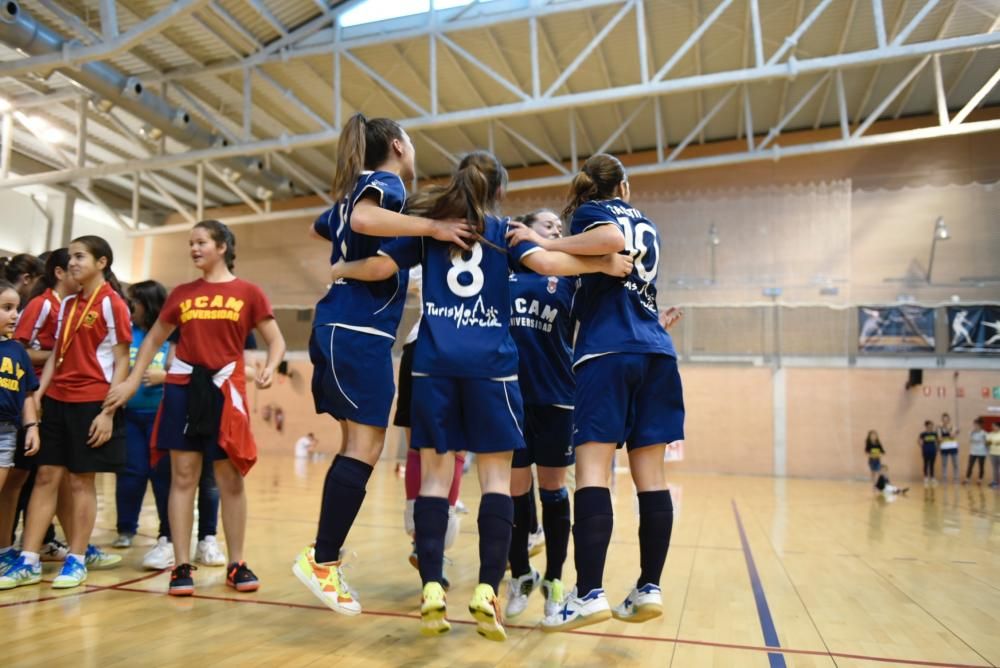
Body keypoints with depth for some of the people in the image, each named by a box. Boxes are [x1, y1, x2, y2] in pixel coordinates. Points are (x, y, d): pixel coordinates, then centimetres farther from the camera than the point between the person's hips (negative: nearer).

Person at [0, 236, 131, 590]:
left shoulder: (112, 304, -7)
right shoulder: (67, 304, 14)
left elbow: (121, 362, -10)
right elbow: (56, 355, 17)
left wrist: (109, 411, -15)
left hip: (92, 403, -6)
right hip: (57, 400, 6)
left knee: (81, 481, 2)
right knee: (46, 476, 6)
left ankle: (76, 561, 13)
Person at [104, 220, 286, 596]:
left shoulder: (248, 293, 3)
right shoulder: (181, 294, 11)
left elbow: (276, 341, 1)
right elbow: (154, 340, 18)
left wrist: (269, 368, -19)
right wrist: (132, 381, 9)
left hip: (225, 390, -2)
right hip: (183, 387, 3)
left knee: (230, 479, 4)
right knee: (183, 476, 1)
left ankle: (236, 564, 14)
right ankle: (181, 566, 9)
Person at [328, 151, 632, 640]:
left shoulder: (429, 225, 14)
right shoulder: (504, 230, 10)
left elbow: (379, 267, 7)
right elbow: (544, 262, -6)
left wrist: (340, 270, 26)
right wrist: (605, 265, 4)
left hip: (434, 361, 2)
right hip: (490, 361, -1)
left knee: (435, 472, 6)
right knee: (496, 473, 3)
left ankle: (432, 590, 0)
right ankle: (487, 592, -4)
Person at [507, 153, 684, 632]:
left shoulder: (589, 210, 8)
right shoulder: (646, 223, 25)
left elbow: (612, 239, -14)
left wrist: (546, 244, -7)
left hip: (608, 350, -6)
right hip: (656, 352, 6)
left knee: (592, 469, -9)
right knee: (650, 474, 4)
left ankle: (589, 594, -14)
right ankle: (649, 587, 7)